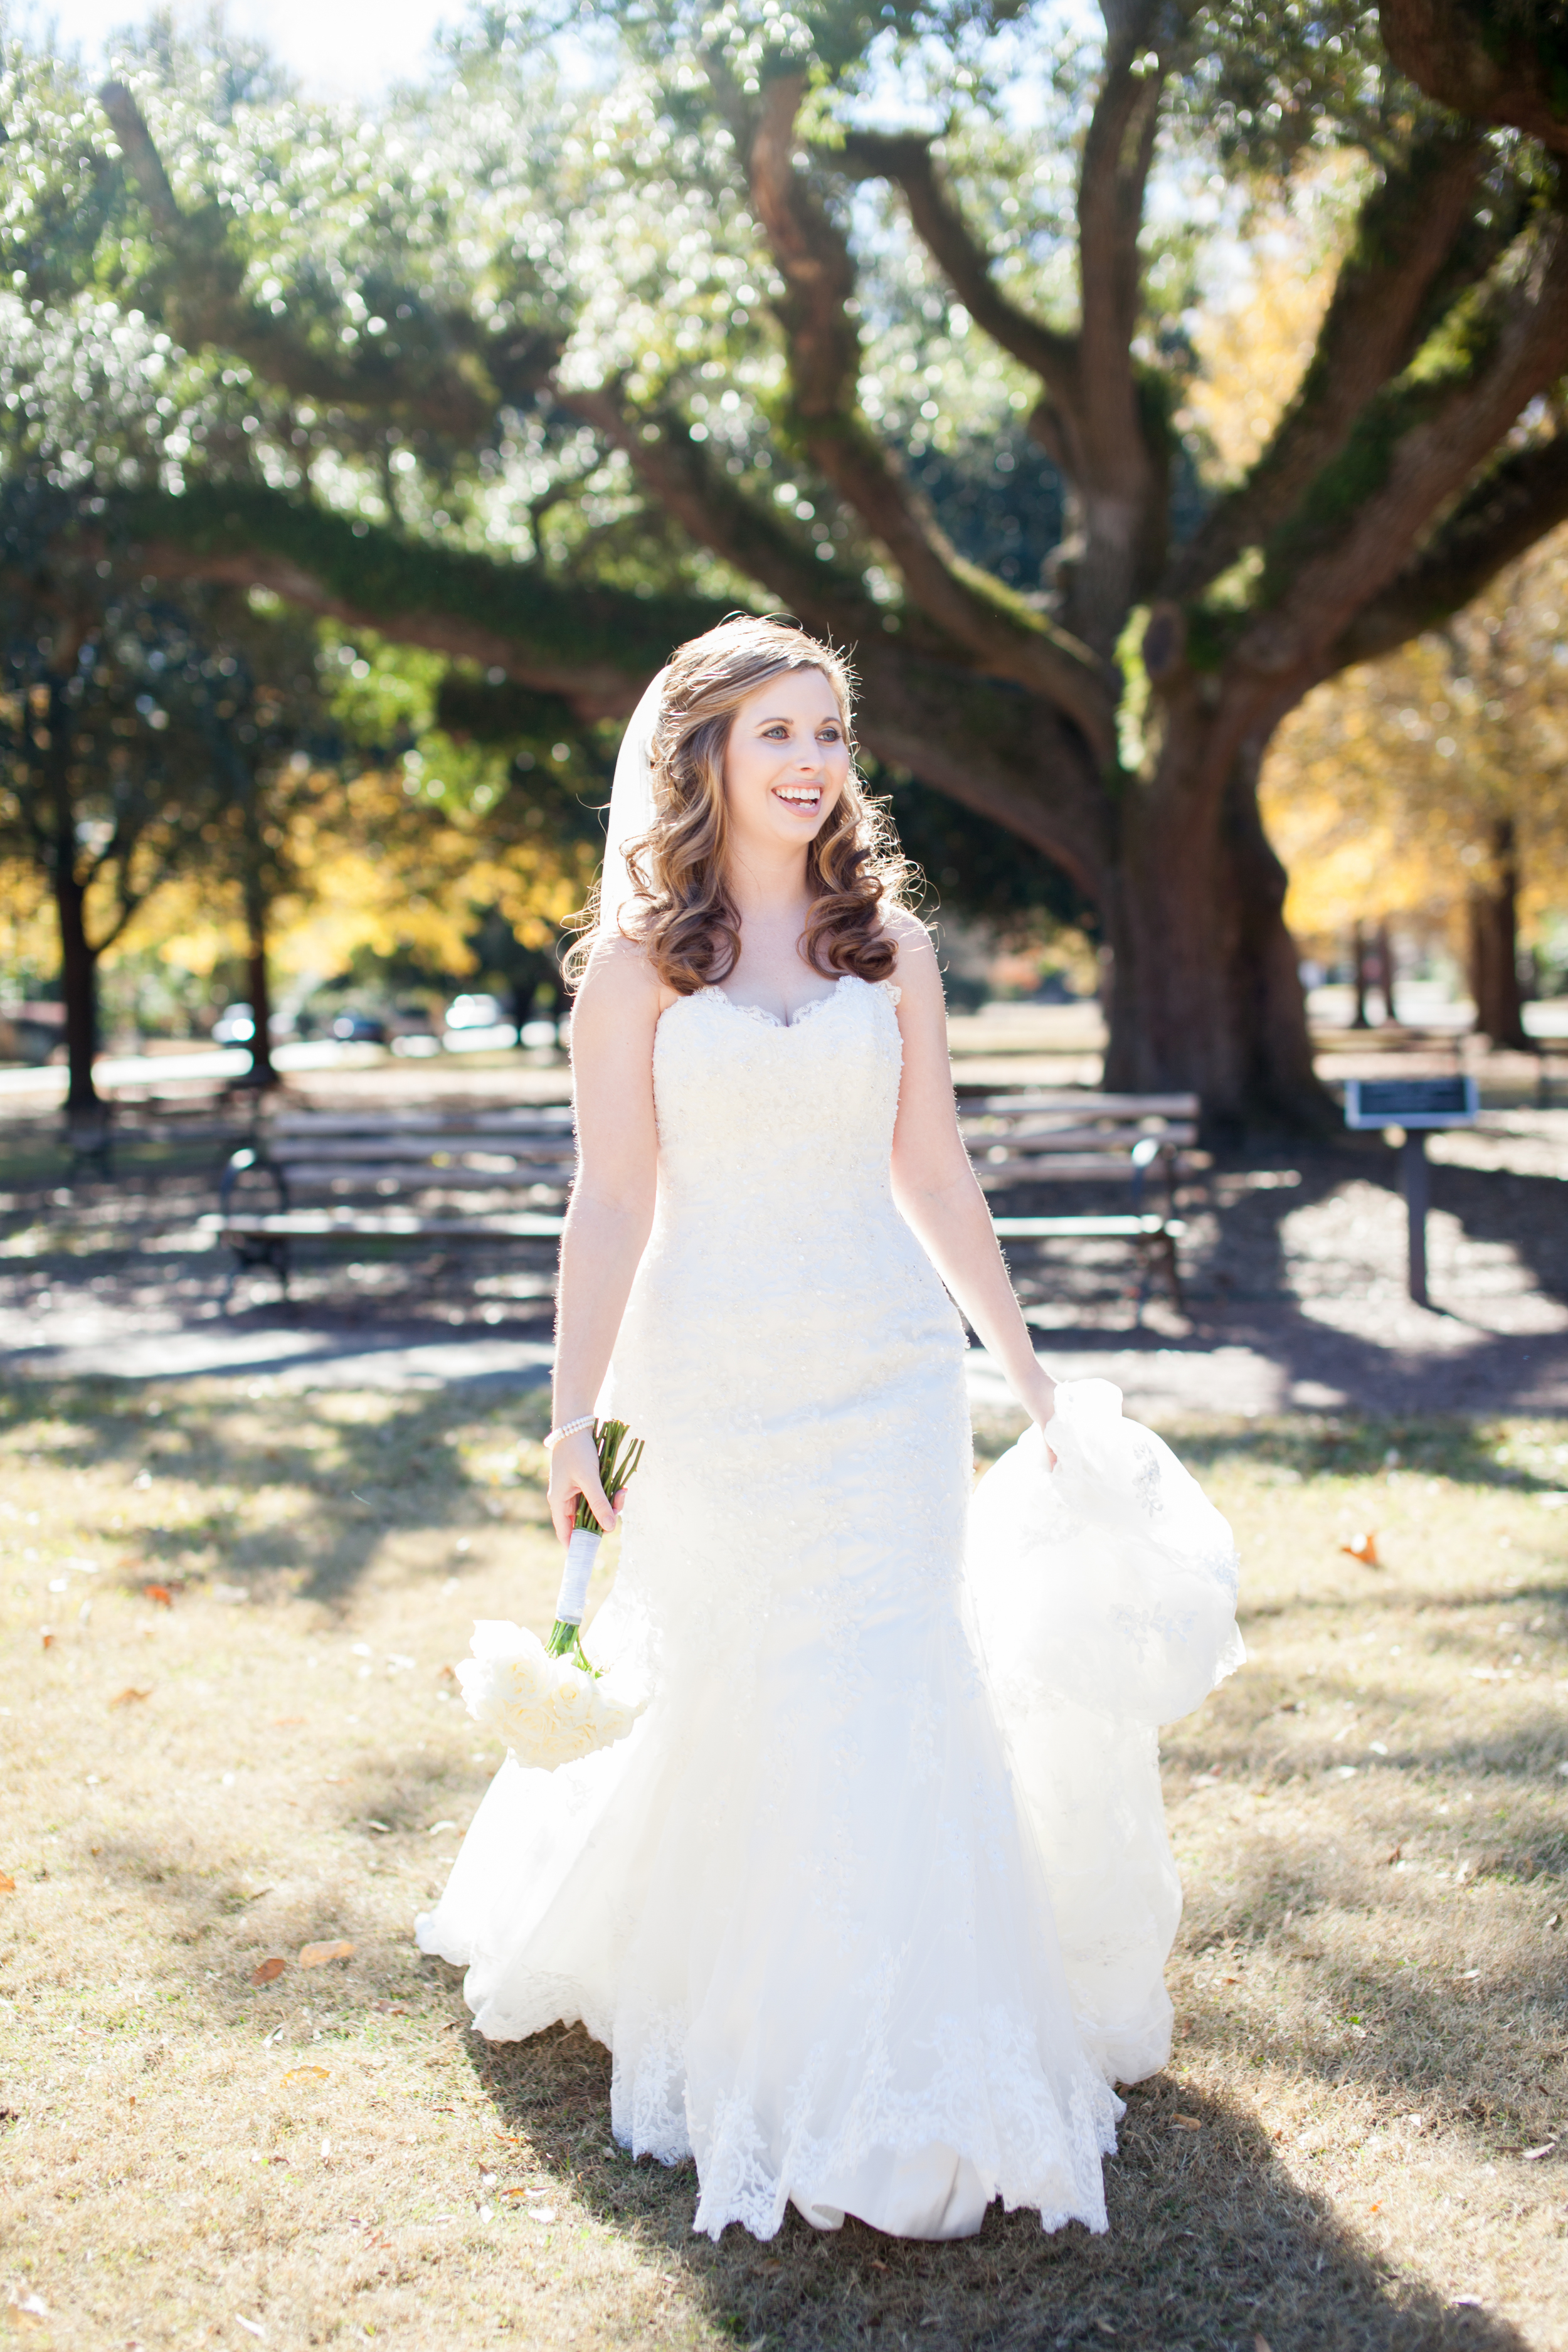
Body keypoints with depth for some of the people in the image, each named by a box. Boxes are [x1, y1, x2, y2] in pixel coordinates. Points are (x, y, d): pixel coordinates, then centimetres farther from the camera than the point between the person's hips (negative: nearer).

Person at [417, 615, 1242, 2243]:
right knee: (728, 1706, 8)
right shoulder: (640, 961, -2)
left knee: (892, 1703, -1)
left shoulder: (886, 944, 5)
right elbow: (610, 1202, -3)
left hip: (887, 1370, 2)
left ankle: (899, 2105, 14)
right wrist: (576, 1411, -7)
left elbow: (934, 1175, 9)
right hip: (713, 1375, -1)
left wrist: (1030, 1376, 11)